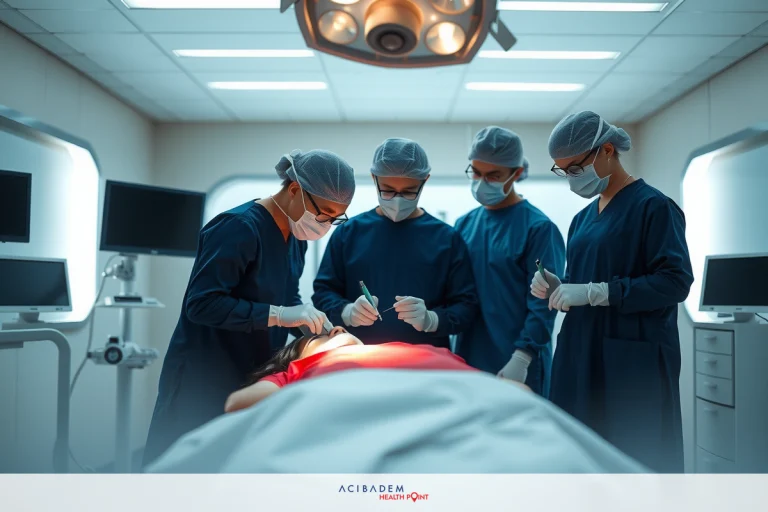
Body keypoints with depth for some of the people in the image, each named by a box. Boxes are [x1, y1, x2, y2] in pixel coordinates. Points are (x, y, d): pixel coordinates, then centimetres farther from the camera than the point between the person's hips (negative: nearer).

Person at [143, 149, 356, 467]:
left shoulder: (297, 236, 5)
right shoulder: (240, 227, -21)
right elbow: (202, 303, -25)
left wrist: (310, 319, -5)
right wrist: (278, 315, -28)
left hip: (254, 378, 8)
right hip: (203, 381, -8)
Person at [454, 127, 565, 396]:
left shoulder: (538, 227, -8)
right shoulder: (464, 225, 8)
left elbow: (543, 302, -12)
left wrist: (522, 357, -19)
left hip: (518, 367, -5)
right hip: (468, 359, 5)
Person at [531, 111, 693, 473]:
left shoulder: (652, 206, -7)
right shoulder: (583, 219, 16)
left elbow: (675, 281, -17)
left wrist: (594, 292, -21)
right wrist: (557, 288, 1)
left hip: (634, 362, -7)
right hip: (581, 358, 7)